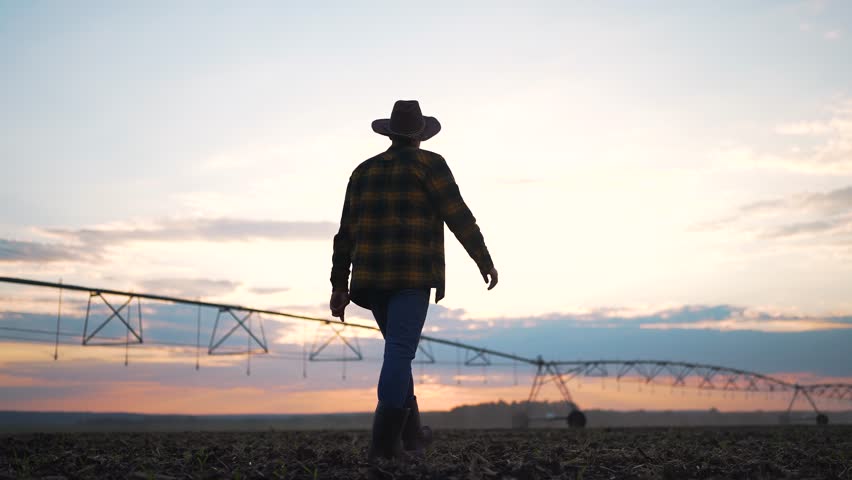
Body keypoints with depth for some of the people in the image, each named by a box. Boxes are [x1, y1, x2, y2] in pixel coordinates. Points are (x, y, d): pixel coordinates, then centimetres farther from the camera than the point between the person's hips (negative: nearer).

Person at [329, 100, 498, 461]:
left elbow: (347, 233, 10)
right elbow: (458, 216, -7)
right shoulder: (429, 164, 0)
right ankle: (384, 442, -19)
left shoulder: (364, 171, 14)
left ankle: (411, 432, 24)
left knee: (399, 349, 19)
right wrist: (484, 260, 2)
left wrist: (339, 287, 9)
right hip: (412, 275, -5)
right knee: (400, 353, -10)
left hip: (372, 276, 5)